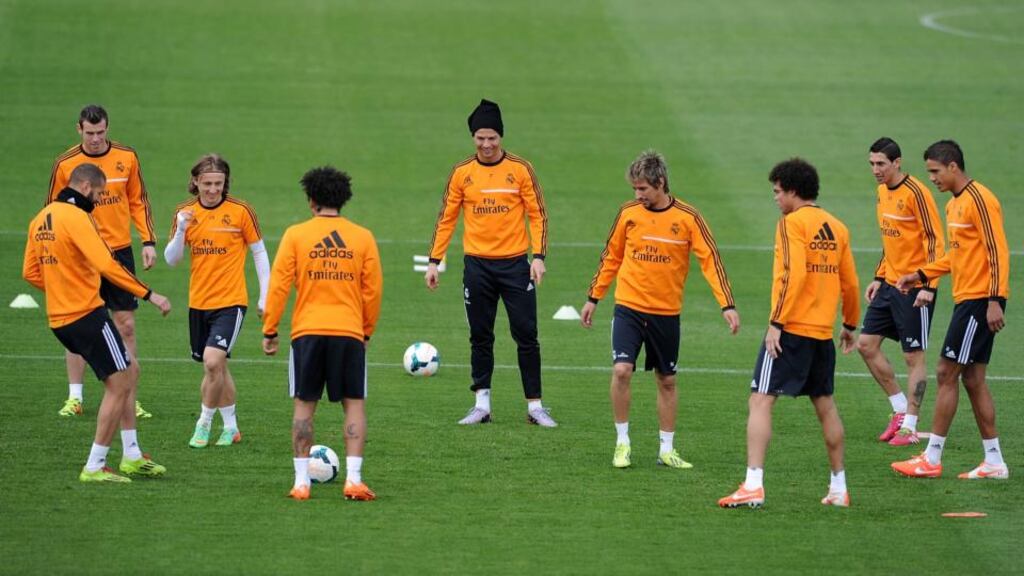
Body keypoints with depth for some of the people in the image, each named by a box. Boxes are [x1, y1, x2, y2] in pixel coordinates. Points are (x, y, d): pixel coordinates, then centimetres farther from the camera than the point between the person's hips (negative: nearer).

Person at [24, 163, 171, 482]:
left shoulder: (41, 219, 12)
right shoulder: (76, 217, -16)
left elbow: (30, 273, 16)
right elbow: (107, 266, -25)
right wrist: (149, 294, -22)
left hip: (60, 318, 9)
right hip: (87, 315, -9)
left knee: (129, 372, 19)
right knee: (119, 385, -1)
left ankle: (132, 456, 20)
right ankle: (95, 467, 1)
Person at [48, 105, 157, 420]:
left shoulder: (126, 158, 0)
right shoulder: (66, 164, -5)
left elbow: (138, 201, 9)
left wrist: (148, 241, 1)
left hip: (119, 250, 2)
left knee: (126, 325, 2)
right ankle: (74, 398, 9)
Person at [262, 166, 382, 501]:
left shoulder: (296, 235, 1)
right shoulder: (363, 238, 5)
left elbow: (279, 285, -1)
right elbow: (373, 289, 7)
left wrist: (269, 330, 6)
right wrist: (367, 331, 19)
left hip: (307, 332, 0)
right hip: (349, 333, 0)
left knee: (304, 405, 7)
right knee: (354, 405, 6)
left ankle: (301, 482, 6)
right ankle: (354, 479, -4)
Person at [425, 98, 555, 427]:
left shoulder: (520, 169, -2)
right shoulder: (462, 173, 2)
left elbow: (537, 214, 0)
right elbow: (446, 219, 7)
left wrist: (538, 256, -10)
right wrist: (434, 261, 2)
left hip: (515, 263, -2)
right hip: (477, 264, 2)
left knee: (526, 337, -1)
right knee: (480, 338, 6)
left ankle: (535, 406, 4)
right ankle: (482, 405, 13)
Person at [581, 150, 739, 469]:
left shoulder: (688, 218, -8)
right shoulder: (628, 213, -1)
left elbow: (710, 260, -10)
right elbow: (611, 257, 10)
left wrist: (727, 305, -18)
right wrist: (593, 298, 12)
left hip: (666, 313, 0)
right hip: (628, 308, 0)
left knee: (667, 381, 9)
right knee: (621, 370, -16)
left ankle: (667, 450, 21)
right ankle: (622, 443, -2)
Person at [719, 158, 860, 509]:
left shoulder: (792, 223, -8)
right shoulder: (837, 228, 12)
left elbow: (792, 274, -19)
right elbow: (850, 283, 16)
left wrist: (776, 323, -18)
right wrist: (850, 326, 29)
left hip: (791, 330, -7)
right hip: (823, 334, 7)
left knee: (761, 401, -7)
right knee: (825, 405, 18)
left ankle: (753, 486, -17)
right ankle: (838, 488, 23)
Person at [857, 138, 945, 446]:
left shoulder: (915, 192, -16)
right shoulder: (883, 191, 10)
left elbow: (936, 241, -17)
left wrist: (929, 286, -22)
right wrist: (879, 277, 17)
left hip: (914, 289, -9)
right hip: (890, 283, 9)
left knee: (914, 357, -2)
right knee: (867, 344, 8)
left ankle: (909, 426, 5)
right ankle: (901, 409, 18)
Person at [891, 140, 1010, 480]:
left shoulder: (980, 200, -14)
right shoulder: (953, 205, 16)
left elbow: (998, 252, -18)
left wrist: (995, 301, -23)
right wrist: (920, 275, 16)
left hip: (980, 301, -10)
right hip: (966, 300, 10)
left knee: (947, 374, -7)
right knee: (972, 379, 9)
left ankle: (932, 459, -3)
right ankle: (994, 463, 12)